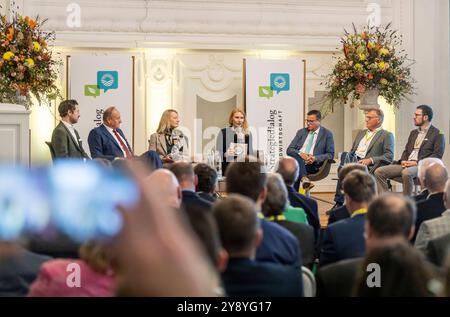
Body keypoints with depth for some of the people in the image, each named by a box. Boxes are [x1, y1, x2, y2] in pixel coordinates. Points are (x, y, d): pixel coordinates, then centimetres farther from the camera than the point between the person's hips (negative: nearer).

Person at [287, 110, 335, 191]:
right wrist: (299, 154, -8)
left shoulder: (327, 134, 12)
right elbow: (289, 149, 16)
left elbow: (330, 155, 5)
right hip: (297, 159, 3)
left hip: (312, 165, -3)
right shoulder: (301, 132, 22)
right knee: (294, 155, -35)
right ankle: (304, 178, -45)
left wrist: (315, 158, -14)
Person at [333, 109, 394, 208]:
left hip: (368, 166, -5)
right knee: (345, 155, -31)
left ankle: (339, 201, -28)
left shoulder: (387, 135, 9)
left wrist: (370, 160, -15)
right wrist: (348, 156, 4)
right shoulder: (361, 133, 31)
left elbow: (389, 156, -3)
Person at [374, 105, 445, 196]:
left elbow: (437, 155, -8)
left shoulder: (437, 134, 1)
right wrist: (403, 161, 1)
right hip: (406, 165, 7)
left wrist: (417, 162, -16)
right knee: (379, 171, -12)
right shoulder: (413, 133, 25)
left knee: (406, 173, -40)